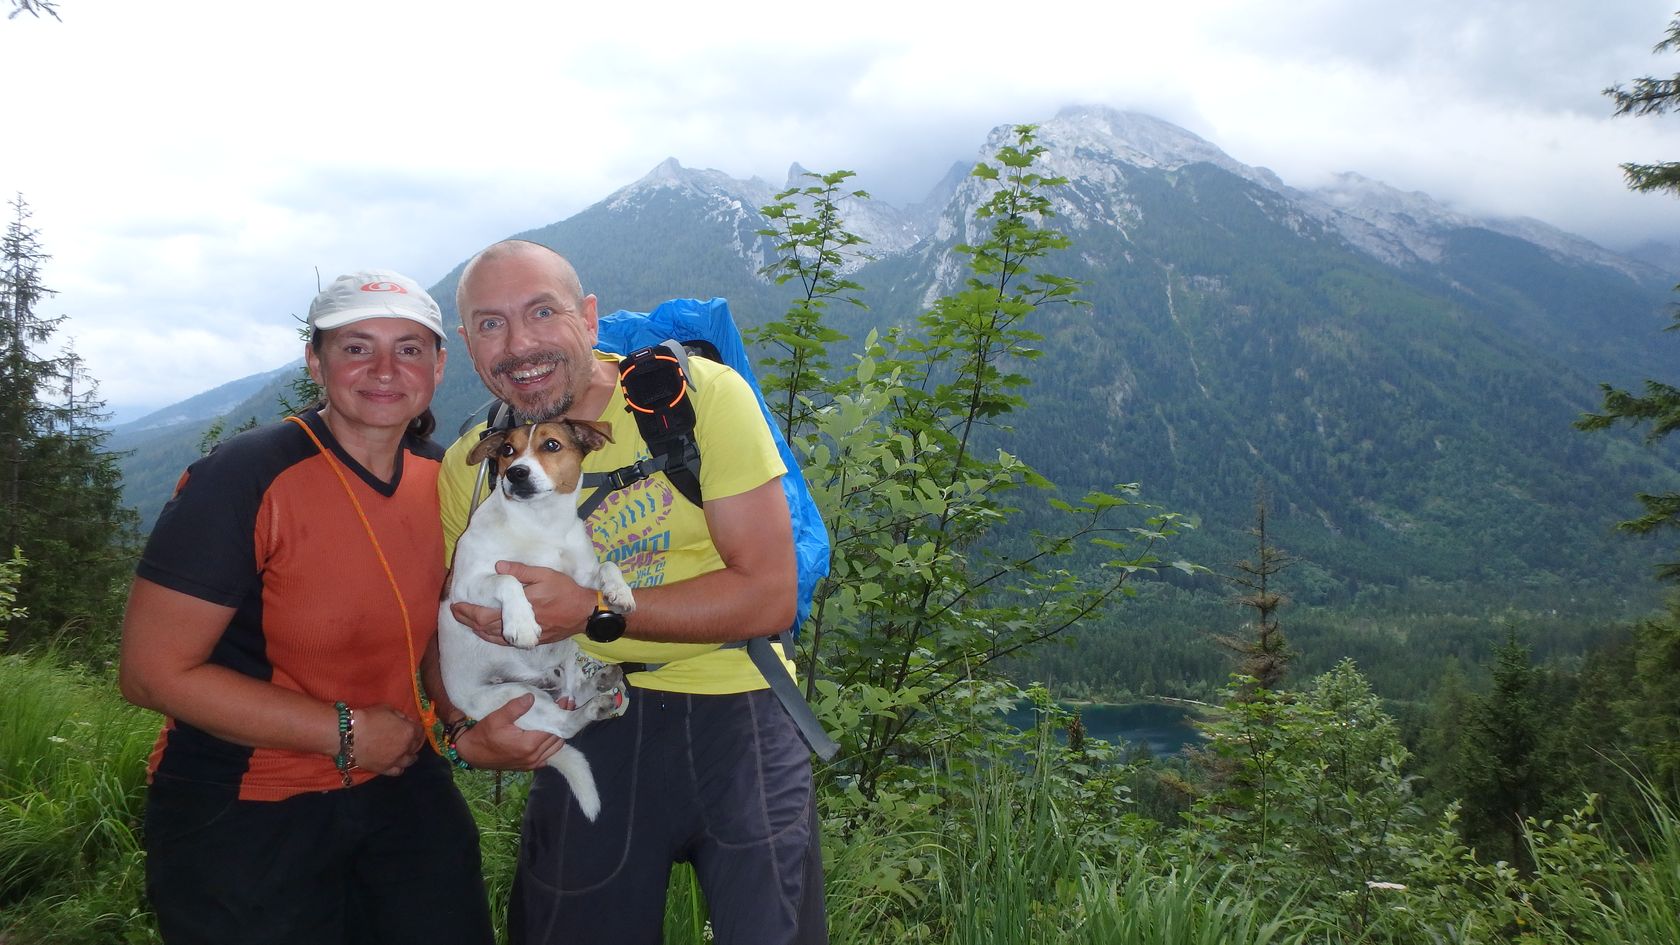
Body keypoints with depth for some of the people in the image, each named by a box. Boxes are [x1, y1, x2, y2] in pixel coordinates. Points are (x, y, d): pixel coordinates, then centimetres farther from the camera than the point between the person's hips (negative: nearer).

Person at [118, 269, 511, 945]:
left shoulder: (442, 477, -1)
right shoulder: (241, 480, -19)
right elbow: (153, 673, -19)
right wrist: (344, 732, -18)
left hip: (402, 784, 5)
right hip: (242, 816, -5)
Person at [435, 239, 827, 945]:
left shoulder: (701, 395, -16)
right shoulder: (468, 467, -2)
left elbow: (770, 596, -18)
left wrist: (593, 610, -25)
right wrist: (464, 729, -14)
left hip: (734, 709, -3)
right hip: (586, 723, 3)